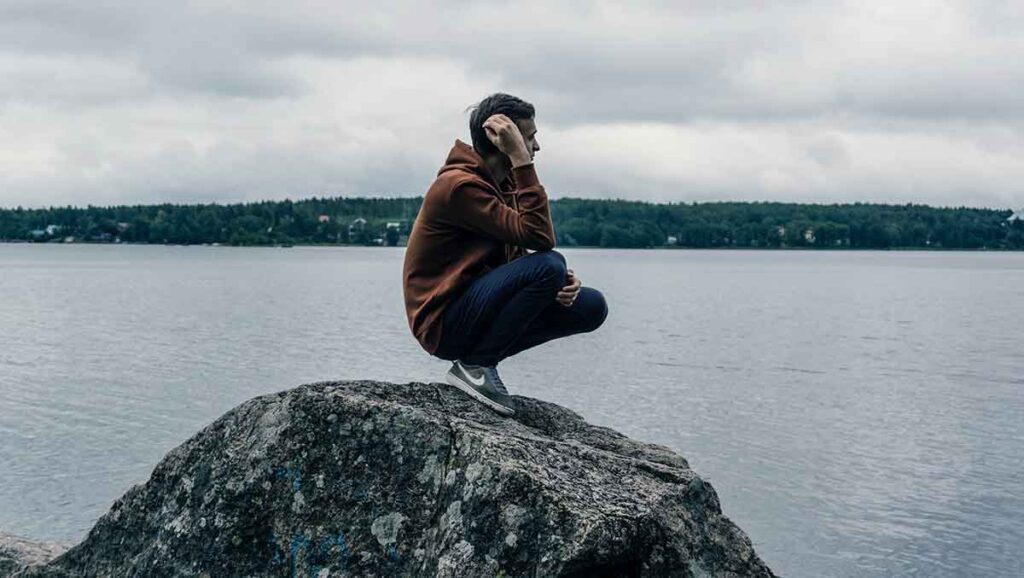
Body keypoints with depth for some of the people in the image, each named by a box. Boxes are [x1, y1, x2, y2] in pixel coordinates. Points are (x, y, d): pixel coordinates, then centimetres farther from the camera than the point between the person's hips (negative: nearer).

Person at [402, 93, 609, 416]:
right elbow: (540, 237, -27)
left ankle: (480, 355, 4)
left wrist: (559, 281, -11)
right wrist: (521, 160, -26)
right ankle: (474, 364, -13)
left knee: (592, 307, 1)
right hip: (444, 324, -9)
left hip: (476, 305, 9)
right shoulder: (459, 185, -20)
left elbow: (516, 255, 10)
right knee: (549, 265, -27)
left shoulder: (503, 182, 11)